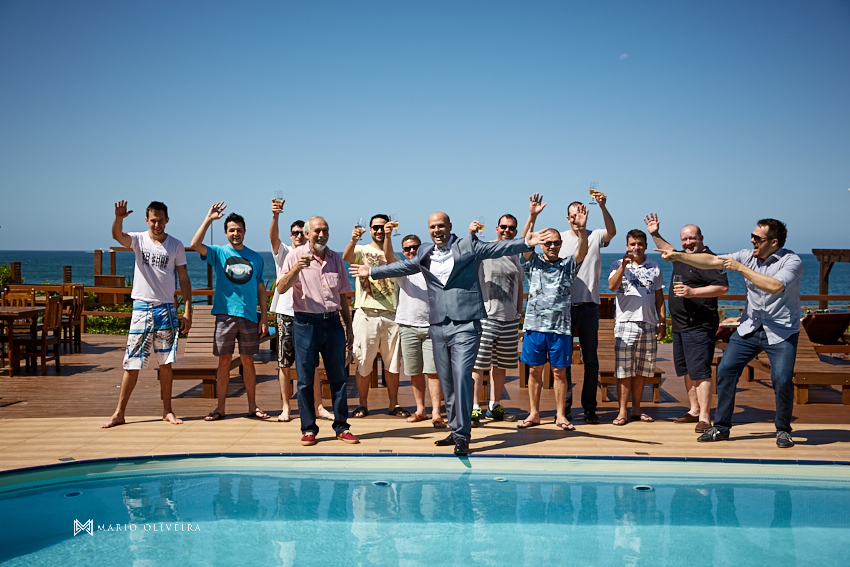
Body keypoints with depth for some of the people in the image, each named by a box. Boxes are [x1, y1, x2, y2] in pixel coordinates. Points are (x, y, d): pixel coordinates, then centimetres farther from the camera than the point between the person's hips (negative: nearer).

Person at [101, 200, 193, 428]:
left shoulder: (176, 245, 4)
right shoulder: (139, 240, 1)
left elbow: (184, 279, 6)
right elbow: (117, 235, -21)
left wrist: (188, 310, -1)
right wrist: (118, 218, -42)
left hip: (166, 309, 1)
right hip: (141, 308, -1)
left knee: (166, 363, 6)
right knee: (132, 363, 0)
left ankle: (167, 411, 15)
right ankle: (119, 413, 7)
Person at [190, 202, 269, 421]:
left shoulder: (255, 257, 9)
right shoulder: (218, 253, 4)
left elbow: (260, 288, 11)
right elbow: (195, 244, -15)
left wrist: (264, 316, 5)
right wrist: (208, 219, -16)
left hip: (249, 315, 1)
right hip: (225, 314, -1)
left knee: (248, 360, 7)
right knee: (224, 360, 4)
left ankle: (252, 407, 15)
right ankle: (220, 407, 12)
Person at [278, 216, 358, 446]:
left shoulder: (335, 258, 12)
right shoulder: (295, 256, 0)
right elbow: (281, 288, -9)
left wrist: (349, 327, 16)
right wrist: (296, 269, -25)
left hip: (332, 322, 3)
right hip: (306, 323, -3)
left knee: (338, 377, 5)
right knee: (305, 379, 2)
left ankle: (341, 427, 13)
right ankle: (308, 429, 11)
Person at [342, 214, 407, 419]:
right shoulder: (361, 250, 4)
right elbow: (347, 256, -20)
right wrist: (353, 240, -37)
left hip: (390, 315, 3)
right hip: (366, 314, -3)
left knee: (392, 362, 9)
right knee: (364, 362, 2)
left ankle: (394, 404, 18)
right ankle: (363, 405, 13)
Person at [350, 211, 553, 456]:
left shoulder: (469, 246, 1)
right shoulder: (424, 253, 16)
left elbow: (500, 248, -5)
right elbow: (401, 267, 28)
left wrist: (526, 242, -17)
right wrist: (372, 271, 34)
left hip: (465, 323, -5)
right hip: (438, 325, 5)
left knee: (461, 376, -14)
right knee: (446, 381, 9)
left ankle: (462, 435, -9)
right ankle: (455, 430, 21)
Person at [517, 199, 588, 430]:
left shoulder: (568, 266, 7)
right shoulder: (533, 263, 7)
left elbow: (582, 251, -10)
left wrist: (581, 228, -28)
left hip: (560, 326, 0)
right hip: (535, 325, 0)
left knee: (559, 371, 4)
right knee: (534, 370, 6)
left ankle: (560, 415, 14)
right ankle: (534, 414, 17)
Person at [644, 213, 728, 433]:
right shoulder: (681, 257, 15)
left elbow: (722, 287, -22)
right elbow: (668, 250, 38)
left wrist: (693, 292, -25)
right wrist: (655, 234, 29)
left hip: (700, 326, -10)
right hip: (680, 325, 10)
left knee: (700, 371, -11)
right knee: (686, 371, 15)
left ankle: (704, 417, -10)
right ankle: (694, 411, 24)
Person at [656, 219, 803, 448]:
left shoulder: (792, 261, -14)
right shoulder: (748, 256, 0)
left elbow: (775, 286, -31)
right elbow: (711, 261, -4)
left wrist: (741, 268, -25)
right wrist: (678, 256, -13)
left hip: (782, 333, -5)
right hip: (749, 328, 5)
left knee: (782, 380, -16)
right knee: (725, 369, -3)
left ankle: (783, 430, 9)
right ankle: (721, 427, 8)